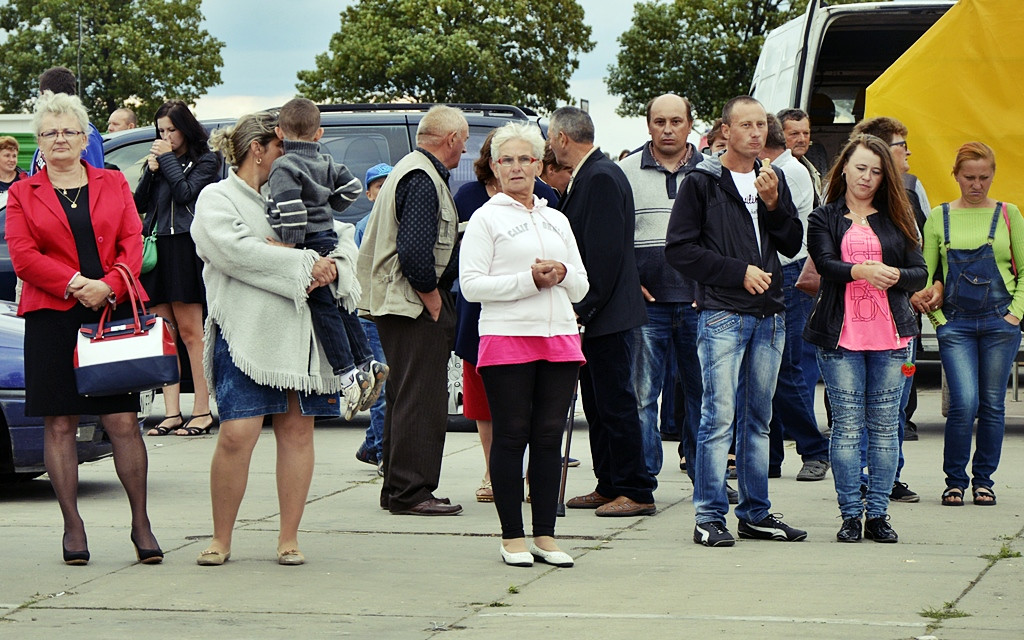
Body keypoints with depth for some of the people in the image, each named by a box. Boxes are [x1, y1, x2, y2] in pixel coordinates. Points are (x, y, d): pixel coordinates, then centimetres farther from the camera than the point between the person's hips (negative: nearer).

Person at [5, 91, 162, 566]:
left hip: (113, 314, 0)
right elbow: (23, 255, -2)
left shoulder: (113, 185, 13)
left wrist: (108, 286, -13)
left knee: (123, 421, -3)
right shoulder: (23, 194, 9)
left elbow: (132, 243, 4)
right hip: (52, 318, 0)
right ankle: (72, 526, 8)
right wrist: (76, 284, -13)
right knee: (59, 424, 1)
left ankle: (141, 523, 6)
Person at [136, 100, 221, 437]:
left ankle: (202, 412, -3)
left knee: (189, 331, -6)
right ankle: (171, 413, 2)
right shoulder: (158, 158, 18)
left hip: (186, 248, -6)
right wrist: (151, 169, 0)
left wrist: (168, 159, -3)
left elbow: (186, 193, -11)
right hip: (157, 246, 6)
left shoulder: (205, 160, 4)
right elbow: (139, 203, 12)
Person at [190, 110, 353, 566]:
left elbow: (340, 244, 17)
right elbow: (237, 251, -14)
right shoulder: (217, 199, 4)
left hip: (298, 332, 6)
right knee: (236, 435, -11)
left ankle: (289, 539, 9)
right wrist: (305, 265, -14)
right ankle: (221, 541, 1)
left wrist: (333, 266, -7)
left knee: (297, 431, 2)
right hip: (244, 334, -5)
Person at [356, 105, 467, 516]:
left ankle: (398, 489, 20)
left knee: (405, 398, 15)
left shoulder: (414, 171, 19)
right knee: (421, 401, -9)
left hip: (398, 305, 11)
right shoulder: (422, 179, -15)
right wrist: (432, 299, -16)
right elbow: (414, 250, -25)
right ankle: (411, 493, -8)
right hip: (413, 305, -11)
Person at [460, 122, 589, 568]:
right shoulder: (486, 218, 4)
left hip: (560, 338, 4)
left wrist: (561, 275, -4)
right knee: (511, 437, -3)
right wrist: (530, 281, -14)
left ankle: (544, 536, 8)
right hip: (506, 337, -4)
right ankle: (512, 538, 3)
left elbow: (581, 287, 18)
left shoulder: (557, 220, 20)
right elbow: (471, 284, -7)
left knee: (550, 437, 3)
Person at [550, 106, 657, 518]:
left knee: (615, 402, -7)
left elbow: (605, 252, -21)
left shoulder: (601, 177, -16)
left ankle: (636, 492, -3)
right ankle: (609, 486, 21)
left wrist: (584, 308, -19)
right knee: (597, 403, 14)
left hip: (608, 313, -10)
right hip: (593, 314, 10)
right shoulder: (586, 177, 15)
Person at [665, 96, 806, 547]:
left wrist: (774, 204, -6)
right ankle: (710, 516, -3)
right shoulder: (701, 183, -3)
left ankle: (756, 513, 16)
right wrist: (738, 271, -13)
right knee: (719, 417, -8)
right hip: (722, 313, -5)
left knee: (758, 419, 10)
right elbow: (679, 249, -8)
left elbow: (792, 245, 11)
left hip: (769, 315, 6)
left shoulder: (772, 180, 14)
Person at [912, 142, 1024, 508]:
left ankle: (983, 479, 18)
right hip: (956, 323, -1)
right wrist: (937, 317, -1)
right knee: (964, 402, -12)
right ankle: (955, 479, 3)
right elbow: (925, 272, 8)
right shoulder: (940, 217, 6)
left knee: (992, 403, 4)